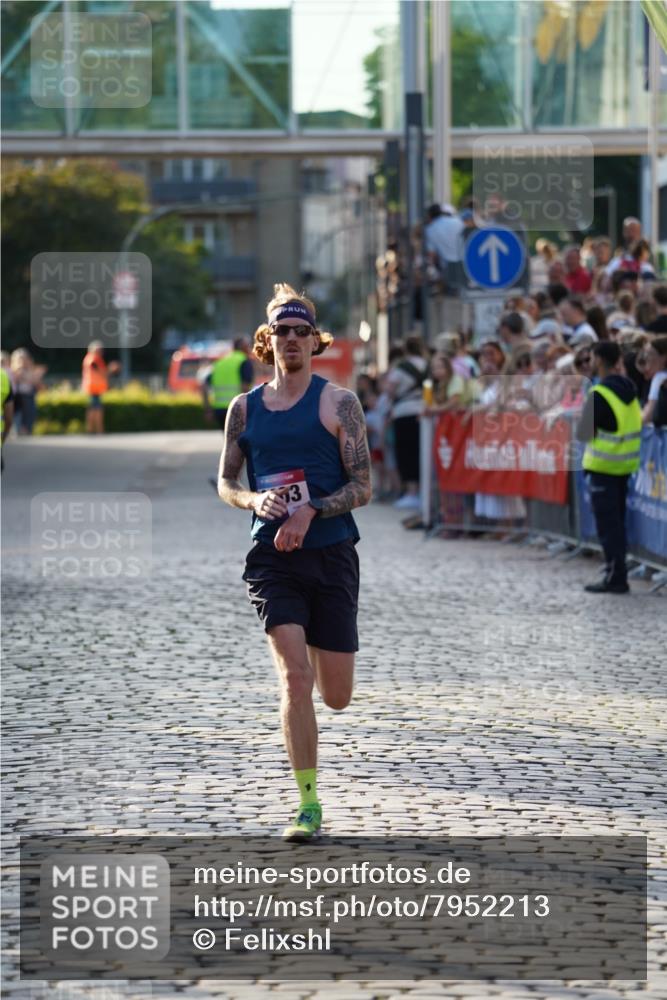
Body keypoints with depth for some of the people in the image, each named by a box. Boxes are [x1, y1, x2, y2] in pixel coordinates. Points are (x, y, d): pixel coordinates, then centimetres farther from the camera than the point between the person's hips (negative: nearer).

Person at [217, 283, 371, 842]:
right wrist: (255, 501, -8)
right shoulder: (245, 408, 8)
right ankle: (308, 805, -8)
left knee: (337, 696, 6)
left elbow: (363, 487, -3)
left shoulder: (338, 403, 0)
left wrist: (311, 511, -18)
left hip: (332, 555, 0)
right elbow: (226, 484, 14)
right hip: (272, 558, 1)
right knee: (294, 679, -16)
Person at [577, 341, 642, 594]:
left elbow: (584, 433, -16)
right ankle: (617, 574, 22)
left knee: (607, 523, -4)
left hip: (604, 465, -8)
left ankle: (615, 578, -5)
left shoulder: (600, 394, -18)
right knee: (617, 521, 16)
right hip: (625, 464, 8)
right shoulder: (627, 389, 7)